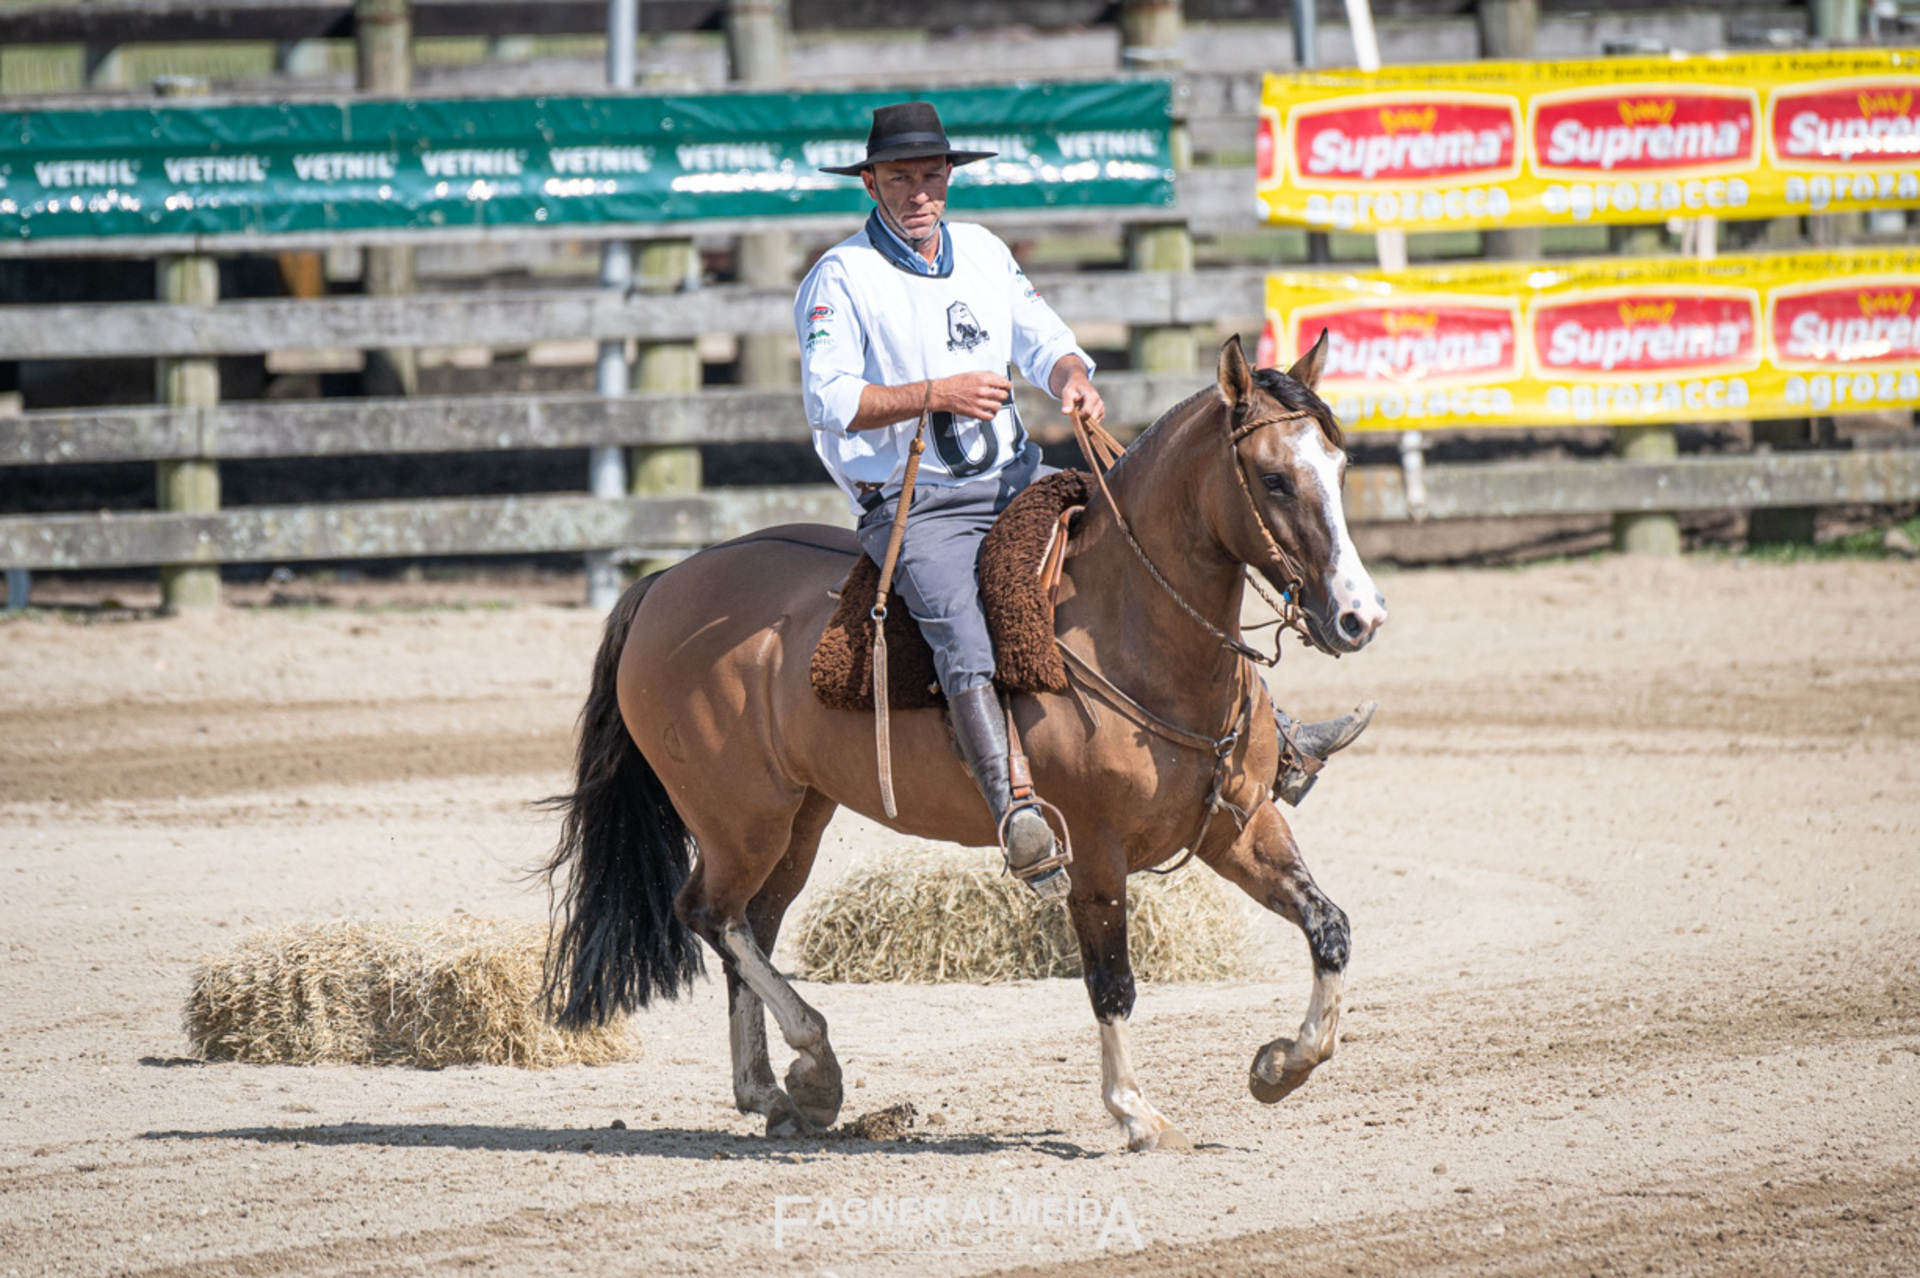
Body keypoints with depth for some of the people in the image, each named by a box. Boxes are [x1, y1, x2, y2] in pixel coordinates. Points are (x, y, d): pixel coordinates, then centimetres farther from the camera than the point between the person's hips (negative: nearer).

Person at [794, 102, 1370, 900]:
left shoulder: (984, 253, 14)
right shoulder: (840, 278, -4)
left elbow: (1043, 341, 12)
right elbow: (829, 399, -13)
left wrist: (1072, 380, -12)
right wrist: (937, 394, -23)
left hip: (1018, 482, 6)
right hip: (914, 504, -6)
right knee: (960, 631, -32)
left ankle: (1265, 737, 3)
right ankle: (1013, 813, -50)